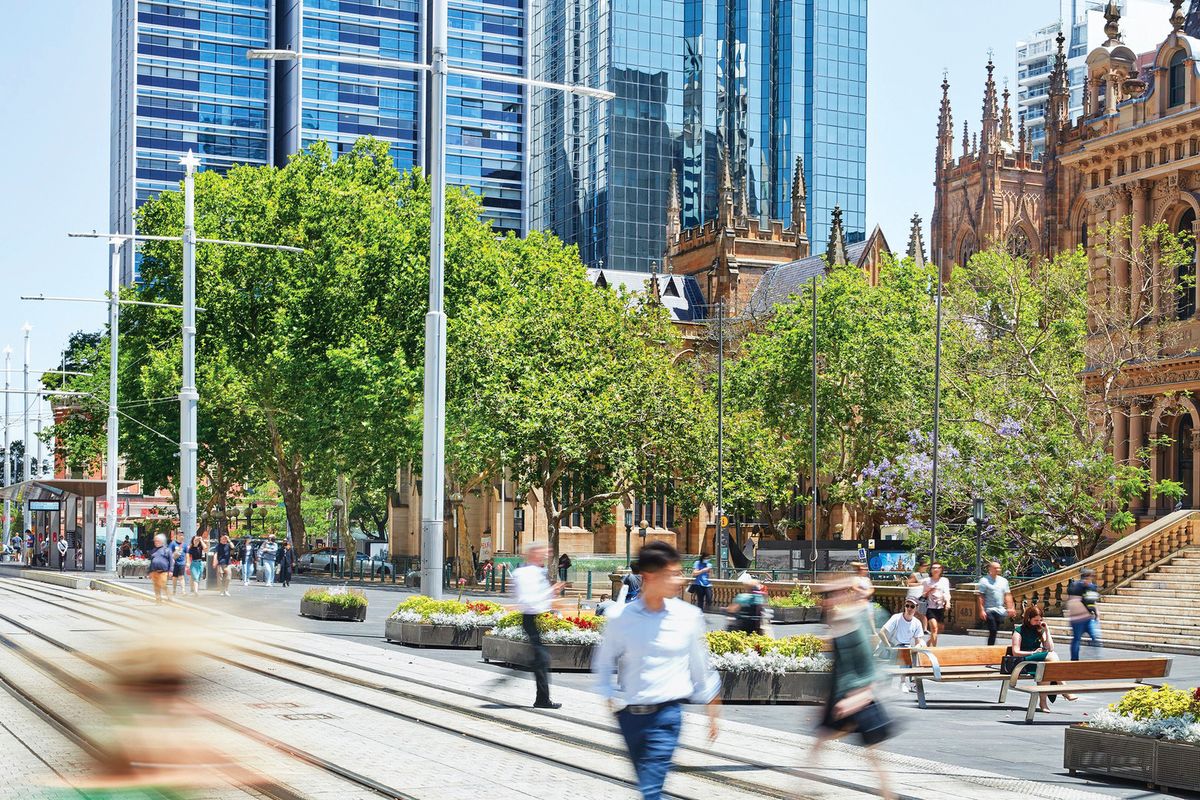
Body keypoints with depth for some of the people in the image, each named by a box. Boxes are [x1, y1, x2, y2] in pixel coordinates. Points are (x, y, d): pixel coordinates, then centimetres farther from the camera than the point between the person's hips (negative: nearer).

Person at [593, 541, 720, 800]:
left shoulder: (689, 616, -5)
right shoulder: (621, 618, -5)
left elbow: (700, 668, 7)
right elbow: (603, 664, 9)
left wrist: (712, 710, 12)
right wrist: (611, 699, -2)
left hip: (666, 713, -2)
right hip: (629, 714, 2)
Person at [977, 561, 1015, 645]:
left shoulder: (1003, 580, 13)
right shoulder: (984, 581, -5)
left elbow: (1007, 595, 17)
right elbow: (980, 597, -8)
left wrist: (1010, 608, 8)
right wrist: (982, 610, -15)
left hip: (1000, 610, 5)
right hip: (989, 610, -5)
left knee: (995, 632, 7)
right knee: (993, 631, -11)